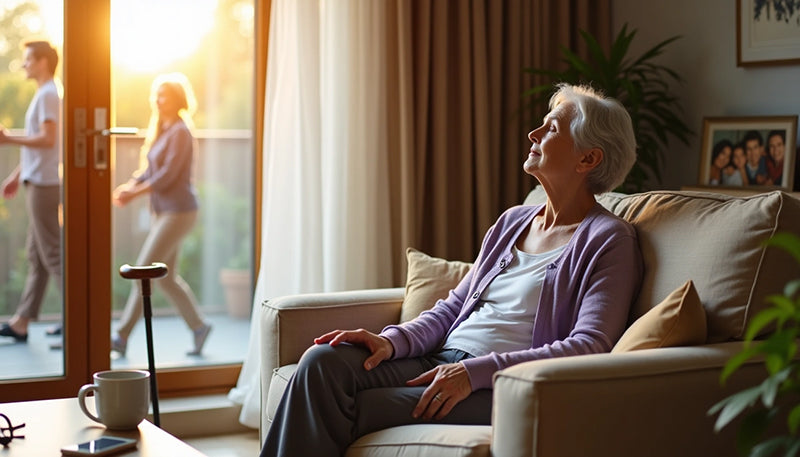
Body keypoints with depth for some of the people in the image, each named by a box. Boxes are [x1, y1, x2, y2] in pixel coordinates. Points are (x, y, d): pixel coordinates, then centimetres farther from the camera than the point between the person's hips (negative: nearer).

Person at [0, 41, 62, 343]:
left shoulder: (48, 95, -12)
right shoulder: (44, 94, 18)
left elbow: (48, 139, -23)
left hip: (44, 185, -10)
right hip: (39, 182, 10)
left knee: (51, 253, -8)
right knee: (36, 255, 10)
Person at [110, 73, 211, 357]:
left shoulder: (180, 133, -13)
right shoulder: (161, 131, 14)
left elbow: (167, 175, -19)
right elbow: (150, 171, 15)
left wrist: (135, 194, -15)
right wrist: (128, 186, -2)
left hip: (178, 212, -9)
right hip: (164, 212, 9)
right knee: (166, 277, 10)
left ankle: (122, 337, -6)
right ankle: (198, 326, 21)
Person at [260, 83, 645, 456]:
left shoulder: (608, 240, -2)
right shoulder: (512, 222, 21)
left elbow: (588, 347, -15)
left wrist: (474, 371, -21)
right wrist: (393, 340, -2)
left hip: (502, 388, -7)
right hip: (442, 360, 7)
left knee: (348, 413, -25)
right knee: (324, 361, -20)